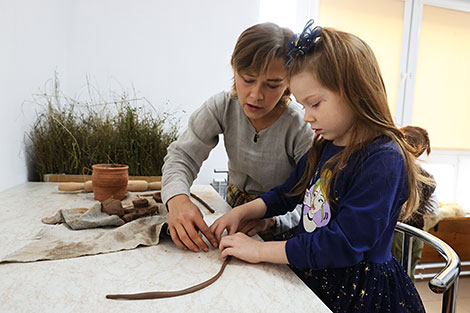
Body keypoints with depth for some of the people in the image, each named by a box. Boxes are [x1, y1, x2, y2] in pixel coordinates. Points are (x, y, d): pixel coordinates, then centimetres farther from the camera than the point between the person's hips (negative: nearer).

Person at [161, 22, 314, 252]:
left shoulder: (301, 129, -24)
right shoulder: (223, 107, -13)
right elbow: (182, 155, -13)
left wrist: (272, 218, -39)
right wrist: (177, 199, -33)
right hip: (233, 209, 3)